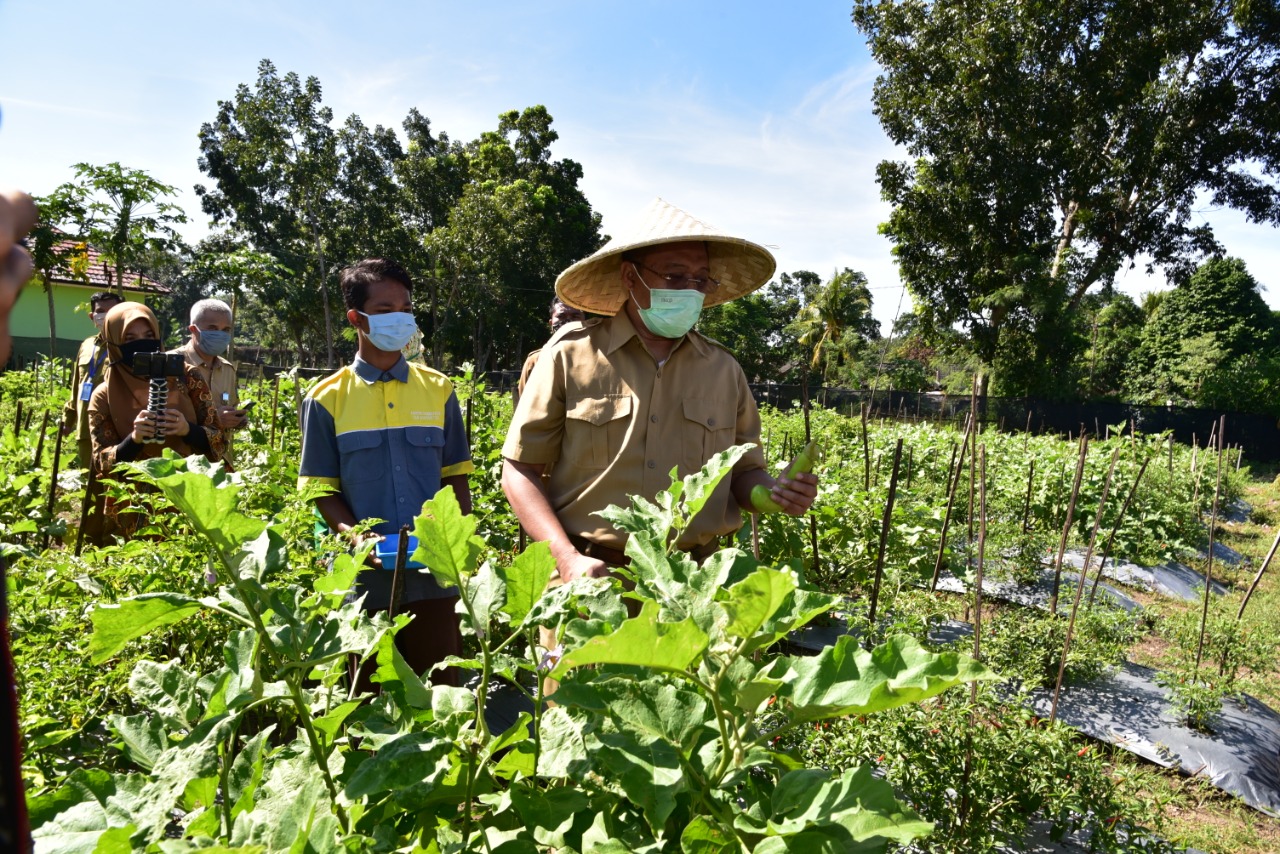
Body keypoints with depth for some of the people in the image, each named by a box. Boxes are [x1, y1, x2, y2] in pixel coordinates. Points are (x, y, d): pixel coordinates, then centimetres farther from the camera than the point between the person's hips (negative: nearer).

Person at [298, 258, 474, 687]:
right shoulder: (328, 398, 1)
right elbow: (323, 489, 2)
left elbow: (456, 476, 8)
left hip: (434, 571, 1)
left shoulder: (437, 389, 6)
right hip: (366, 573, -1)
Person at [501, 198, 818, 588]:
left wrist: (775, 492, -7)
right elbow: (521, 469, -1)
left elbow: (742, 471, 15)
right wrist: (567, 559, -12)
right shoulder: (571, 356, -2)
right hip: (592, 574, -2)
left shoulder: (725, 370, 7)